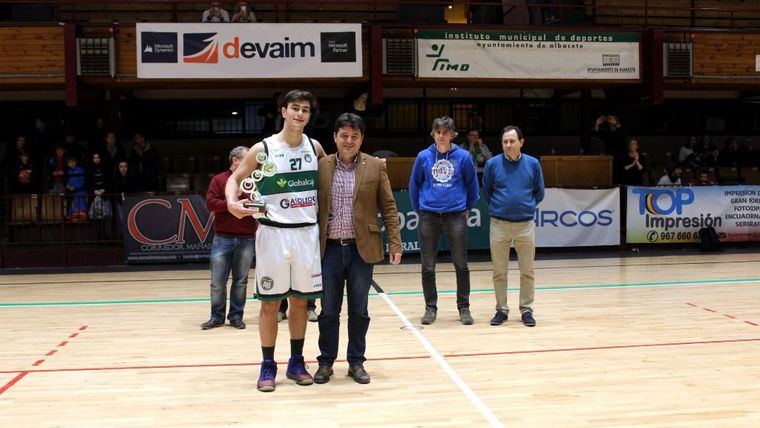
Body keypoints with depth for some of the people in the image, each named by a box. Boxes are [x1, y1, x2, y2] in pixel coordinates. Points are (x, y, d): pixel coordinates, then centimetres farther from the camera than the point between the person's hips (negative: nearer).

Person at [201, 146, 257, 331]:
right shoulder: (218, 180, 3)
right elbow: (211, 203, -7)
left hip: (246, 239, 2)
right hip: (223, 238, -2)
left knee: (241, 281, 6)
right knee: (217, 281, 1)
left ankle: (236, 316, 15)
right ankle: (217, 317, 13)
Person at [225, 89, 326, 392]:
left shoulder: (314, 147, 6)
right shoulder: (262, 150, -5)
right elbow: (235, 178, 3)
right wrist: (232, 202, -17)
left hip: (307, 233, 3)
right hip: (274, 233, -3)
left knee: (300, 300, 10)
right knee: (270, 302, 3)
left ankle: (296, 362, 23)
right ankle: (268, 366, 14)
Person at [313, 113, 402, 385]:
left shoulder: (375, 167, 2)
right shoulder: (320, 167, 3)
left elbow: (388, 207, 2)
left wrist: (395, 243, -4)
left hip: (362, 249, 0)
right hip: (329, 249, 0)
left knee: (359, 311, 8)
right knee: (328, 311, 7)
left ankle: (356, 362, 22)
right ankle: (325, 362, 22)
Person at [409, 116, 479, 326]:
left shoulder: (463, 157, -3)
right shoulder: (423, 157, 0)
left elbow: (472, 184, 8)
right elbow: (414, 185, 10)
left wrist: (467, 208, 10)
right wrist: (419, 209, 9)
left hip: (456, 216, -1)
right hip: (429, 216, 1)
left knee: (461, 265, 5)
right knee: (428, 267, 6)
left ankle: (464, 308, 18)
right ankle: (430, 308, 19)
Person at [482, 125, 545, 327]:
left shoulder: (533, 164, -1)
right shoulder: (492, 164, -3)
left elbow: (539, 193, 10)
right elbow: (486, 192, 10)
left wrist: (526, 205, 9)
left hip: (526, 224, 0)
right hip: (499, 224, 0)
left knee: (527, 271, 5)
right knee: (499, 271, 6)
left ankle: (526, 309, 16)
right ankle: (501, 309, 17)